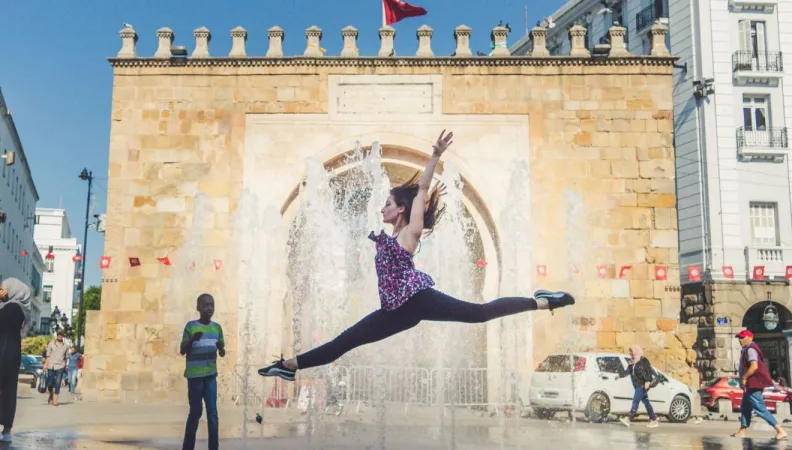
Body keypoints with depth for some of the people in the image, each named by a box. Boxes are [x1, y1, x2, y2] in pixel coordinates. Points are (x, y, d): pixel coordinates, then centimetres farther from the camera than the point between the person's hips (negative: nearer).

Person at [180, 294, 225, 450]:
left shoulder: (217, 327, 5)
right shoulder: (190, 326, -6)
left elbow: (222, 352, 12)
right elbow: (183, 351, -5)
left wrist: (221, 348, -11)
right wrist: (192, 340, -23)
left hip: (210, 374, 3)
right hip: (194, 375, -3)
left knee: (212, 412, 0)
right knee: (195, 412, 2)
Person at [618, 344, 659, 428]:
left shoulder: (643, 360, -9)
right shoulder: (632, 362, 12)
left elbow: (650, 372, -13)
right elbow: (628, 371, 19)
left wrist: (648, 381, -21)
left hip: (643, 385, -8)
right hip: (638, 385, 8)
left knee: (635, 401, -12)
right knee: (645, 402, 9)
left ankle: (629, 419, -16)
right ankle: (654, 419, 15)